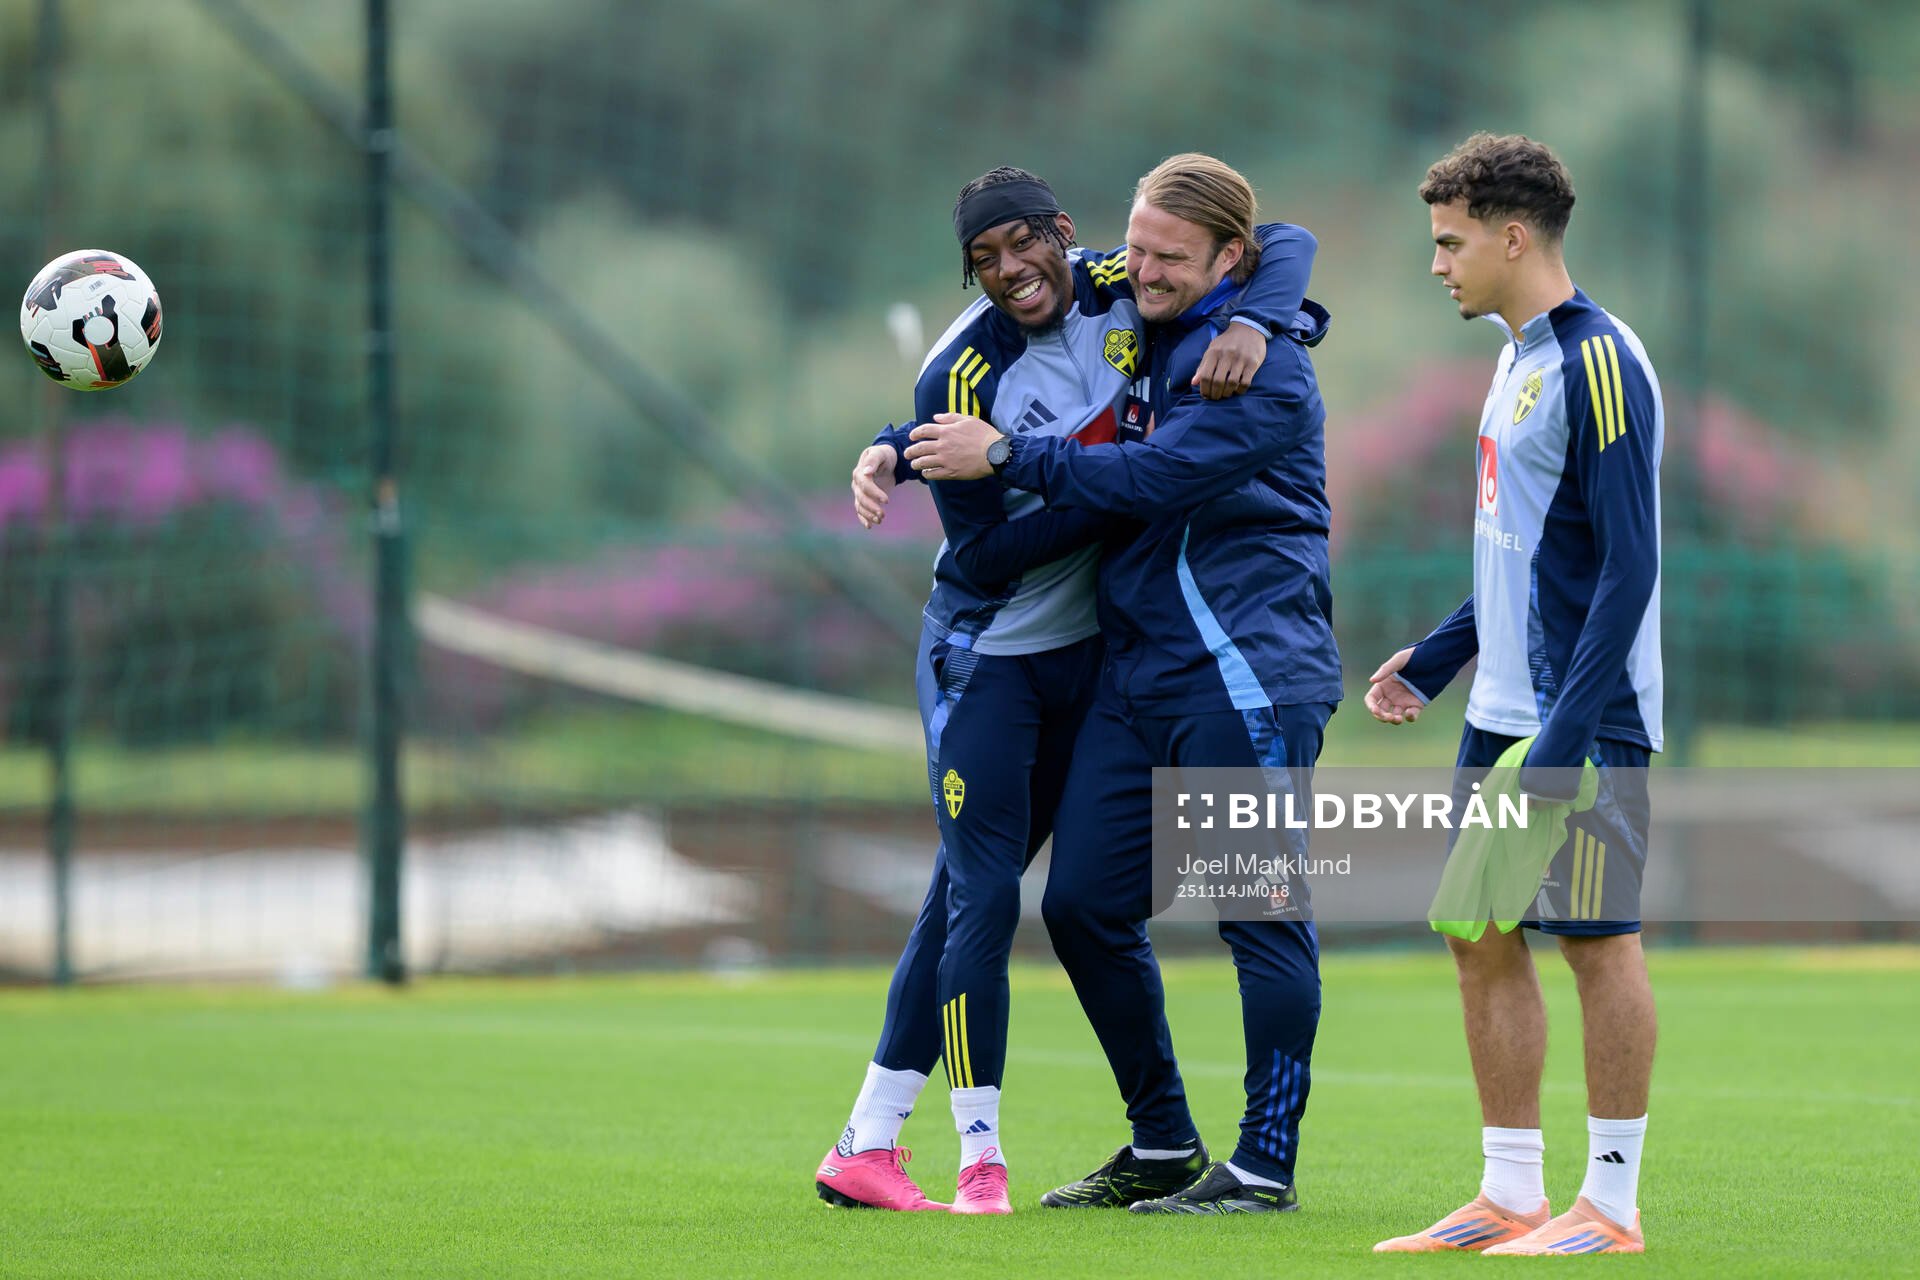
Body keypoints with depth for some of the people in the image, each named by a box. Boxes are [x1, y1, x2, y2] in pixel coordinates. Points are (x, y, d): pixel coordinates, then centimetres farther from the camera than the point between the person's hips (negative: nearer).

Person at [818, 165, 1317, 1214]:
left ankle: (868, 1143, 12)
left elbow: (1283, 242, -2)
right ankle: (980, 1156, 0)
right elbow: (984, 554, -18)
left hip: (1089, 646, 4)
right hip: (985, 651, -4)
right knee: (982, 897, -9)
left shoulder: (1122, 290, -7)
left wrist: (1251, 322, -23)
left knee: (967, 893, 7)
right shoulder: (958, 377, -19)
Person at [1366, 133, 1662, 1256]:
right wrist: (1432, 662, 21)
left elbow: (1629, 565, -18)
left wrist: (1567, 733, -22)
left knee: (1597, 941, -4)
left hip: (1585, 721, -10)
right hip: (1503, 713, 10)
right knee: (1483, 939, 9)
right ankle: (1511, 1196, 15)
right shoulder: (1520, 362, 16)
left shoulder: (1597, 364, -14)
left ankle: (1612, 1205, 2)